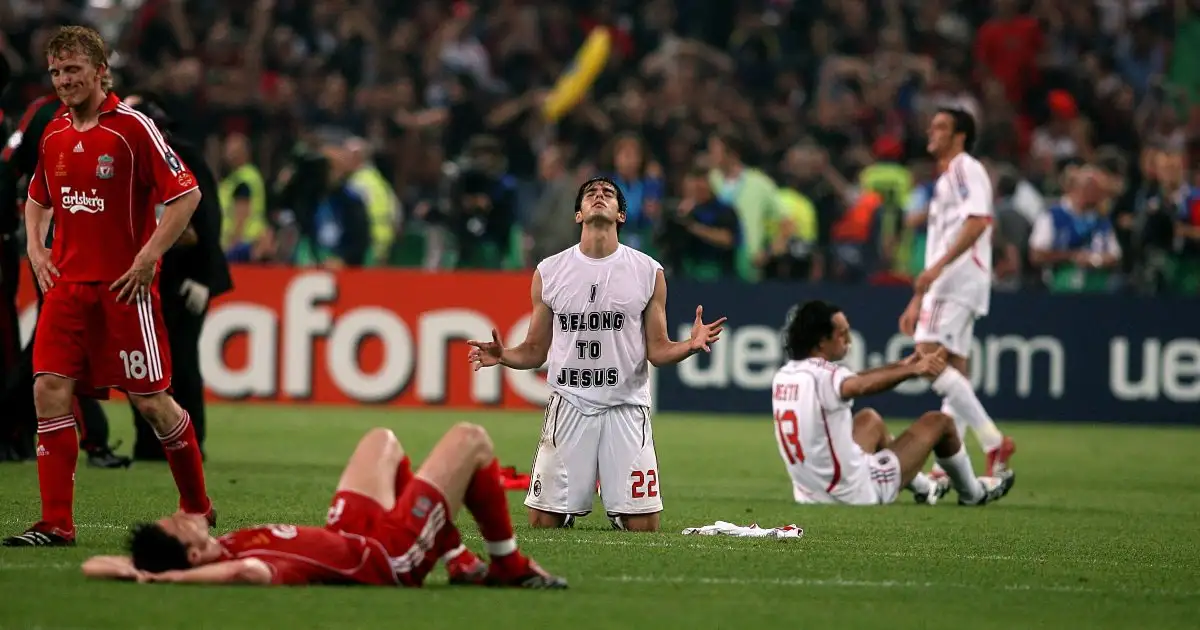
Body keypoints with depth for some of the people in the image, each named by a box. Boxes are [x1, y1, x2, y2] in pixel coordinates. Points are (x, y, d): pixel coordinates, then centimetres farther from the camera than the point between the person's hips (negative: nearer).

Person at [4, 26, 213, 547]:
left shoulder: (132, 128, -10)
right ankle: (56, 523, -6)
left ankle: (197, 506, 20)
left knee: (151, 401, 0)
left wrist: (148, 257, -15)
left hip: (124, 287, -5)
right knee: (49, 390, -8)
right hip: (67, 284, 5)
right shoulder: (53, 135, 10)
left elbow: (186, 194, -11)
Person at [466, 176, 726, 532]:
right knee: (542, 522, -3)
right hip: (569, 406, 0)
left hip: (626, 408, 0)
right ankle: (569, 516, 31)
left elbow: (657, 351, 6)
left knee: (644, 525, -5)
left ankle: (620, 515, 29)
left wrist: (691, 345, -14)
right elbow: (535, 352, 11)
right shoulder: (549, 272, 6)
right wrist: (503, 356, -10)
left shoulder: (648, 272, 5)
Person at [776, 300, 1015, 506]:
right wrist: (913, 370, -52)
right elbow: (859, 386, -44)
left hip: (810, 493, 8)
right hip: (858, 492, -8)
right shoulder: (823, 376, -22)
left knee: (869, 420, 33)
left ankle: (922, 487, 48)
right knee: (938, 422, 9)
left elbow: (850, 381, 16)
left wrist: (900, 366, 21)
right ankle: (973, 493, 34)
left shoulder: (783, 377, 3)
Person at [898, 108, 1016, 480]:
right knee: (954, 372, 6)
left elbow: (977, 221, -20)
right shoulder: (945, 180, 28)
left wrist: (938, 267, -28)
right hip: (945, 284, 10)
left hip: (959, 278, -10)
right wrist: (917, 300, 29)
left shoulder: (966, 169, -4)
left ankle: (993, 441, -24)